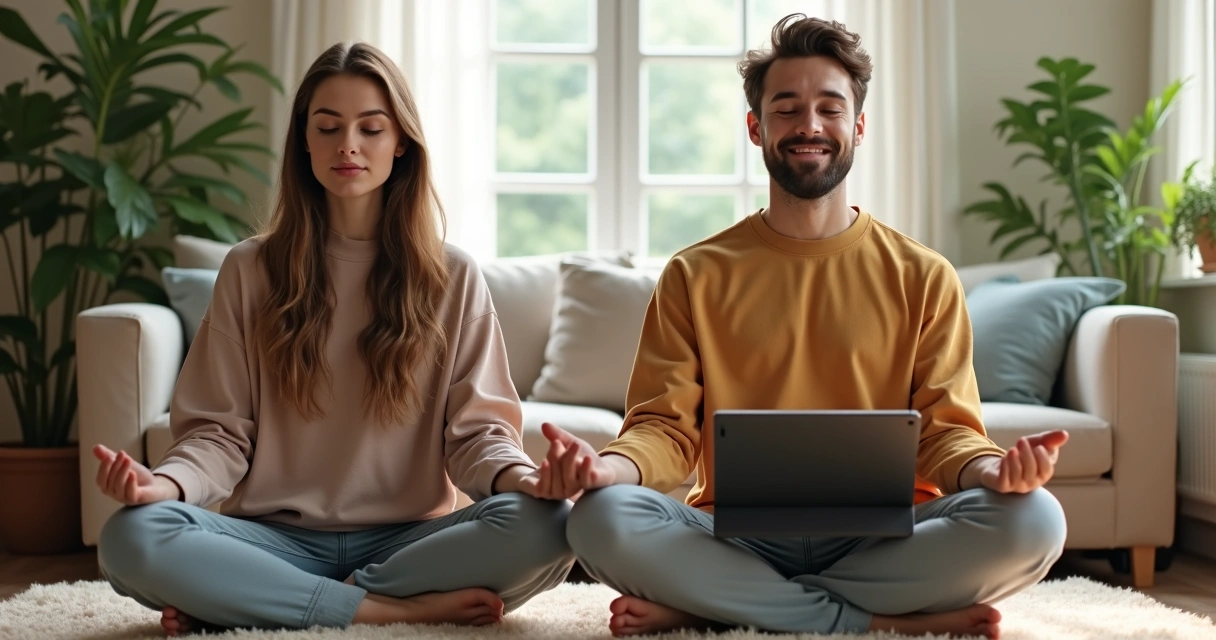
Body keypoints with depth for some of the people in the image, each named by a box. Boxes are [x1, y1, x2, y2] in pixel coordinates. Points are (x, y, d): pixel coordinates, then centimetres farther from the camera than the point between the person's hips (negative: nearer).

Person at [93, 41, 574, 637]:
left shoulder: (452, 276, 7)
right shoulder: (249, 270, 7)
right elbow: (219, 431, 4)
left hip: (408, 538, 1)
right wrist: (164, 482, -19)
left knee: (544, 526, -30)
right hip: (278, 539, 0)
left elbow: (475, 428, 2)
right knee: (131, 537, -29)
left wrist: (522, 477, -22)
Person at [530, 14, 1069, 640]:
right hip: (736, 541, -1)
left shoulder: (924, 279, 10)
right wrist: (608, 465, -22)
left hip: (881, 542, 1)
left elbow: (944, 430, 4)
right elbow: (666, 427, 2)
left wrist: (992, 468, -20)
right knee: (602, 518, -30)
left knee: (1031, 520, -28)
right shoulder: (695, 276, 9)